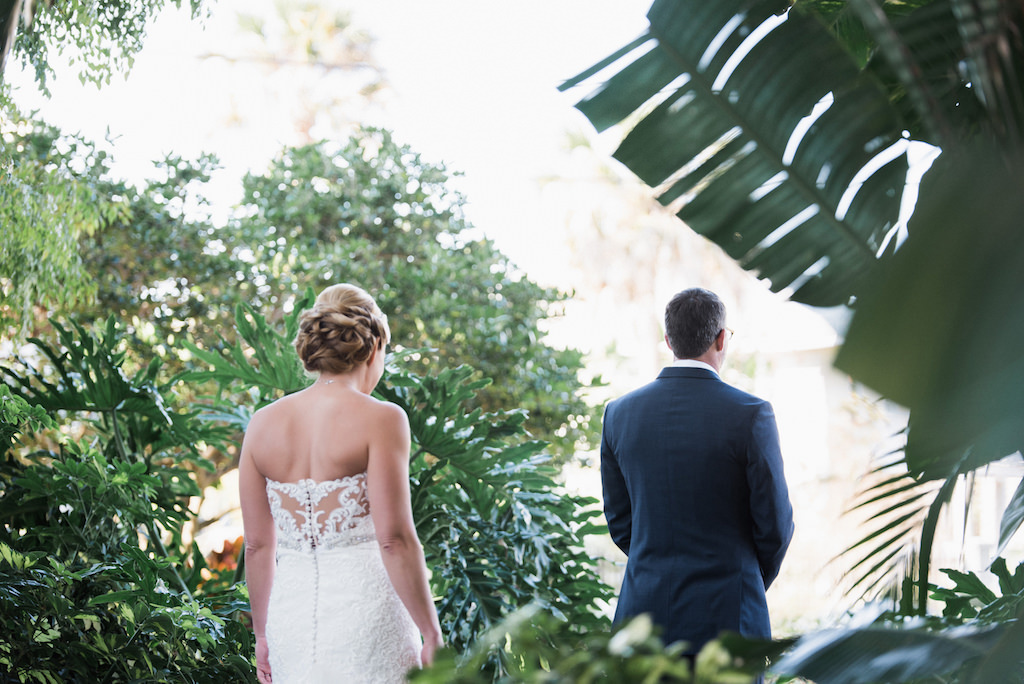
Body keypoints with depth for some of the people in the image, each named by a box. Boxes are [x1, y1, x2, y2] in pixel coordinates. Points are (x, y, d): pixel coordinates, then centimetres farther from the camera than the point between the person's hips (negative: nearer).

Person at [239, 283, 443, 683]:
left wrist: (262, 634, 19)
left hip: (291, 610, 5)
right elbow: (395, 539, -12)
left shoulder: (262, 424, 7)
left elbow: (258, 545, 10)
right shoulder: (380, 419, -7)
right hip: (365, 605, -5)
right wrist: (432, 633, -6)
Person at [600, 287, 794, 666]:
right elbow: (775, 525, -4)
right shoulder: (750, 415, -9)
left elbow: (619, 521, 9)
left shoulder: (619, 413, 2)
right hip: (725, 613, -3)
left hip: (644, 609, 4)